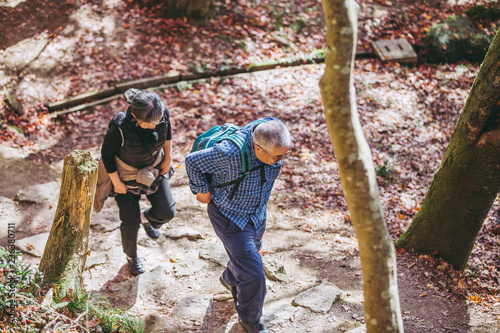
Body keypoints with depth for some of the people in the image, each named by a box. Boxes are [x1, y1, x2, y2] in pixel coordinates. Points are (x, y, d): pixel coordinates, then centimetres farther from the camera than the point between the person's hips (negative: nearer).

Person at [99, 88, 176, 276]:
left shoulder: (162, 114, -26)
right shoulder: (119, 129, -37)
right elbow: (107, 154, -19)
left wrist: (168, 156, 3)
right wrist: (117, 183, -12)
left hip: (154, 169, 4)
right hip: (127, 177, -4)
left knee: (167, 212, 0)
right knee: (131, 222, 7)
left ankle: (146, 217, 38)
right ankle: (131, 257, 38)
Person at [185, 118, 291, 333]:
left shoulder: (276, 141, -21)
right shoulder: (230, 154, -39)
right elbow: (192, 162, -21)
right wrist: (201, 190, -10)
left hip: (257, 212, 6)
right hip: (230, 216, -6)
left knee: (250, 253, 29)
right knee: (253, 274, -5)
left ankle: (230, 279, 63)